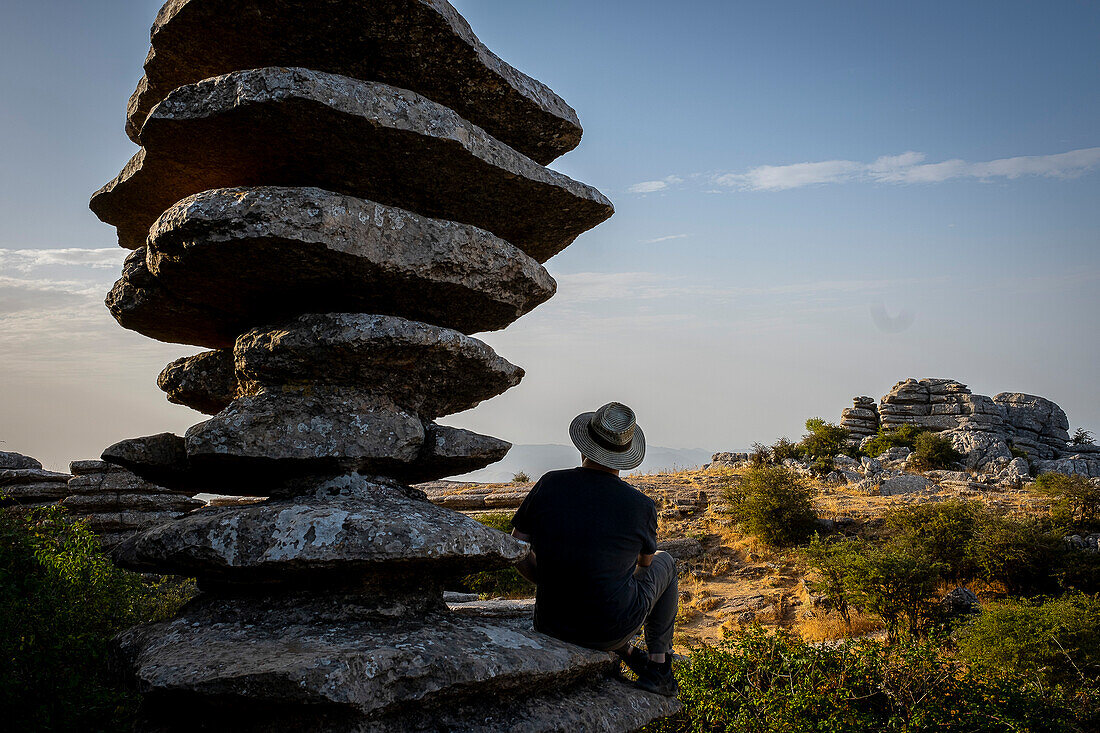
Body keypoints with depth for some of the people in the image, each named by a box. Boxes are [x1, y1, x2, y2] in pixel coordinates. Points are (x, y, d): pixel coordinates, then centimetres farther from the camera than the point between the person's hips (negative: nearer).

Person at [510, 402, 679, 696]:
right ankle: (658, 668, 24)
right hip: (612, 630, -3)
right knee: (665, 563, 25)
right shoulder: (642, 506, -13)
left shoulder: (549, 485, -9)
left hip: (551, 627, 3)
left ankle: (627, 653, 37)